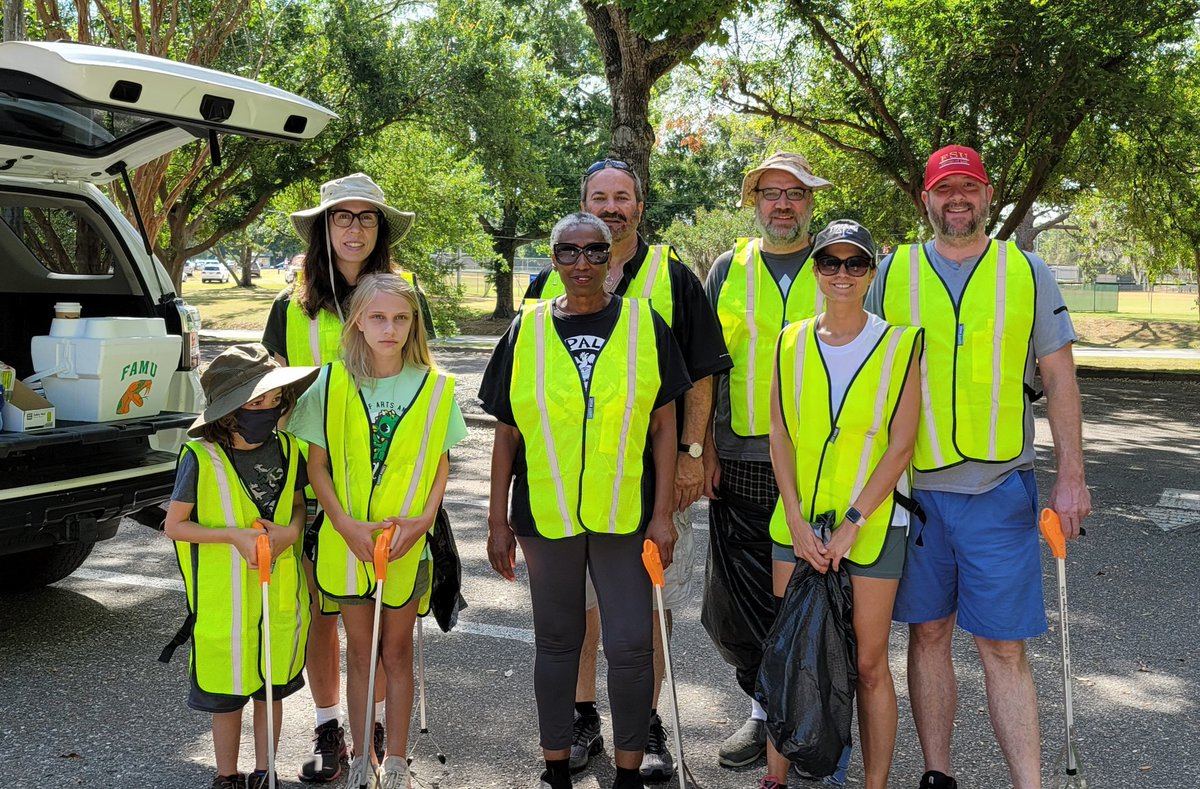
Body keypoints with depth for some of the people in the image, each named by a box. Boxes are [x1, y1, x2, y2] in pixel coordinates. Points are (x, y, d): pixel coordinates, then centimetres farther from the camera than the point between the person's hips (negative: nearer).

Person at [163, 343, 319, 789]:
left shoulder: (286, 449, -3)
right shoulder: (201, 458, -15)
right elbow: (175, 525, -9)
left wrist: (291, 531, -10)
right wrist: (234, 535, -21)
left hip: (281, 592, 4)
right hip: (225, 598, -3)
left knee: (272, 687, 16)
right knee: (228, 693, 11)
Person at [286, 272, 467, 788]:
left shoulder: (433, 387, -3)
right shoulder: (332, 383, -6)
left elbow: (441, 464, 3)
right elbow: (317, 465, -4)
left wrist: (424, 518, -11)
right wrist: (347, 525, -14)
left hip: (406, 541, 0)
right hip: (346, 540, 0)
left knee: (397, 650, 11)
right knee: (359, 651, 13)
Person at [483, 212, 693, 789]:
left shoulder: (644, 325, 0)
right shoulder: (526, 330, 2)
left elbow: (663, 426, 0)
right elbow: (507, 434, 5)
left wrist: (662, 514, -5)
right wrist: (498, 520, 3)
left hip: (626, 514, -1)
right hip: (545, 514, 1)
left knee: (630, 645, 1)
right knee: (556, 641, 13)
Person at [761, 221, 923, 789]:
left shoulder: (899, 344, -3)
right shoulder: (791, 343, 5)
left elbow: (900, 447, -7)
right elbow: (779, 438, 4)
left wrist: (851, 524, -12)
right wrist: (797, 521, -6)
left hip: (872, 522, -3)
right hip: (796, 522, 3)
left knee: (869, 664, 4)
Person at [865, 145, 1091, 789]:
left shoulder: (1028, 273, 6)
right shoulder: (891, 273, 6)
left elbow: (1059, 378, 6)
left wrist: (1071, 476, -1)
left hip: (1000, 487, -1)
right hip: (912, 487, 1)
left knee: (1003, 647, -1)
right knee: (928, 634, 10)